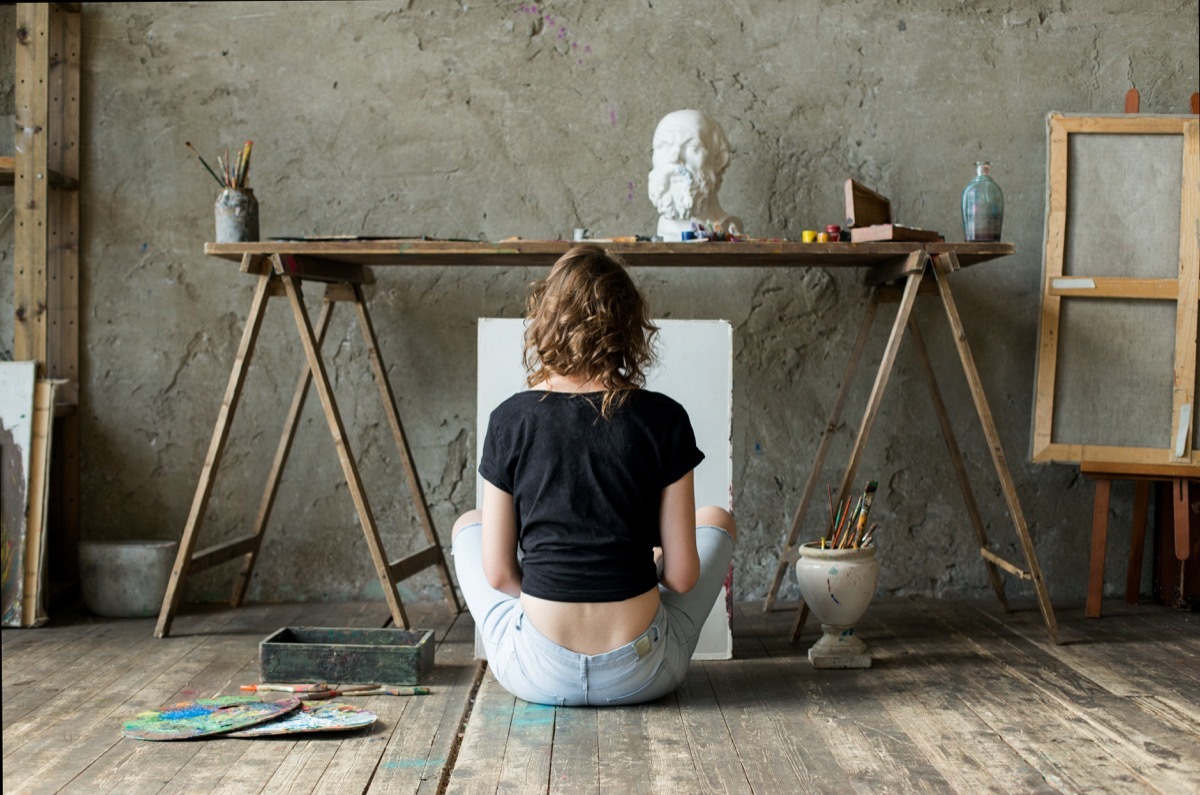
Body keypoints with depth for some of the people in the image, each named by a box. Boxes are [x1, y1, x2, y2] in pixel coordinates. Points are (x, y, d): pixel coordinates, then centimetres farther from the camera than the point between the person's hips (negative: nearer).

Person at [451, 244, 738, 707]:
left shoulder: (510, 420, -7)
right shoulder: (663, 420, -9)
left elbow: (498, 574, -3)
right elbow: (682, 577, -6)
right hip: (640, 676, 0)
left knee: (468, 526, 29)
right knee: (717, 521, 26)